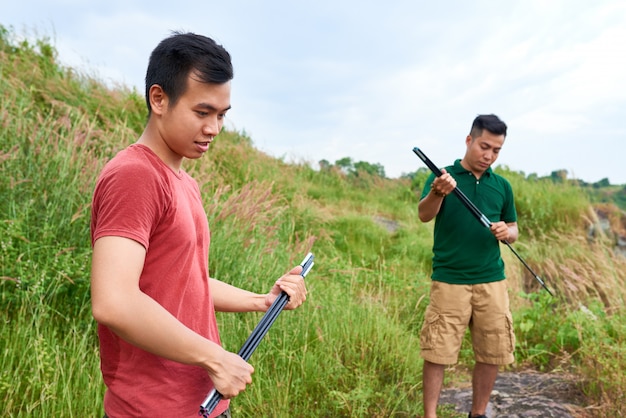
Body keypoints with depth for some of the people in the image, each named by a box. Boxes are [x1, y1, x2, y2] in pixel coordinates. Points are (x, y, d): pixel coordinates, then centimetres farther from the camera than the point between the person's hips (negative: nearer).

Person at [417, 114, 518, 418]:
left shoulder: (502, 186, 10)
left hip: (492, 281, 4)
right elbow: (424, 215, -19)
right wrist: (437, 193, -41)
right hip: (448, 281, -4)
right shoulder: (442, 176, -3)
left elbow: (513, 229, 18)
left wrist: (506, 233, -7)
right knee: (437, 353, -1)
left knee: (492, 353, 9)